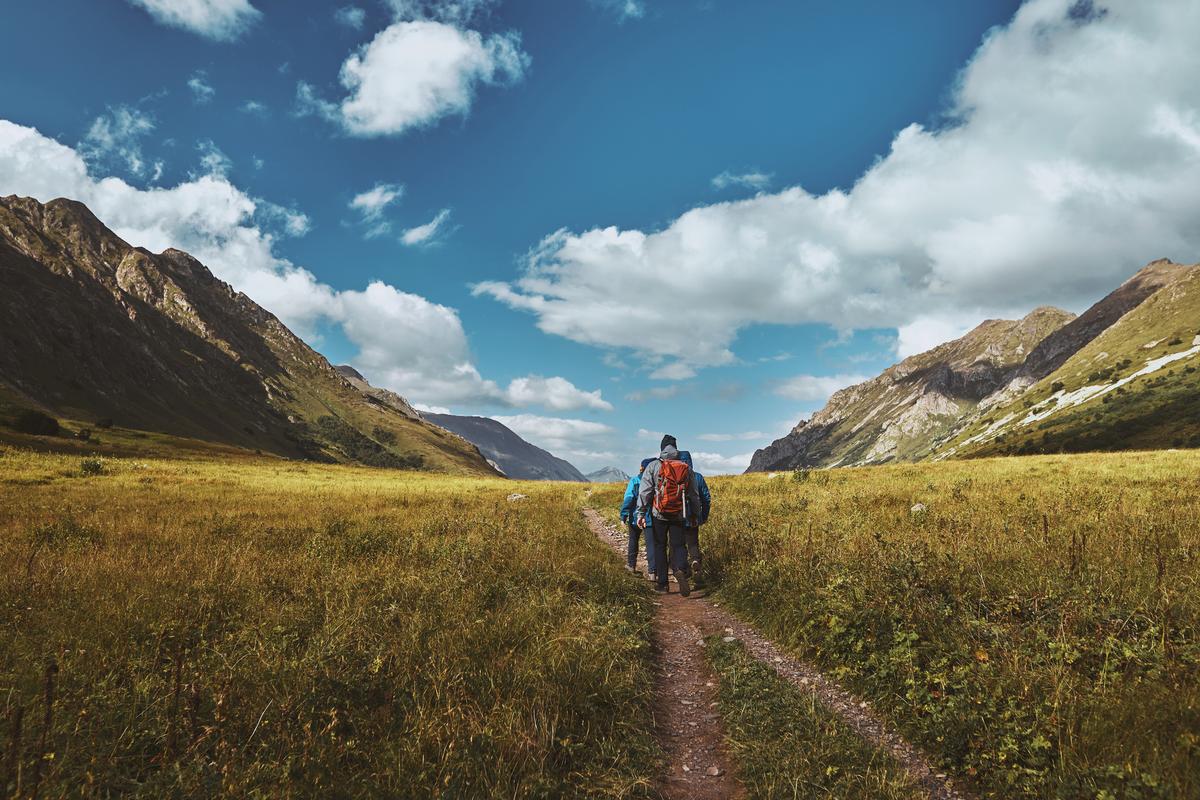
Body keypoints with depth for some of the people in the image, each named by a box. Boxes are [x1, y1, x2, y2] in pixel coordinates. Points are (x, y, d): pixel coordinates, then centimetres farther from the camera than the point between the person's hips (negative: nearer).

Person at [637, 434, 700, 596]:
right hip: (679, 515, 1)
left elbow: (644, 491, -7)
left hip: (658, 514, -1)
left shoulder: (653, 466, -3)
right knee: (677, 545, 9)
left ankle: (662, 582, 13)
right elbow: (694, 494, 10)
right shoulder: (686, 468, 5)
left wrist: (640, 513, -4)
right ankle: (679, 570, -20)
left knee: (660, 546, 11)